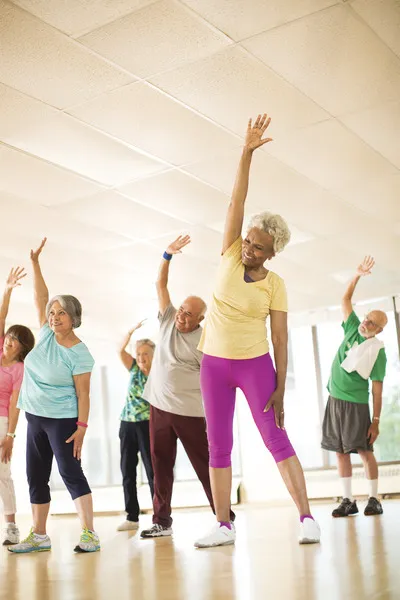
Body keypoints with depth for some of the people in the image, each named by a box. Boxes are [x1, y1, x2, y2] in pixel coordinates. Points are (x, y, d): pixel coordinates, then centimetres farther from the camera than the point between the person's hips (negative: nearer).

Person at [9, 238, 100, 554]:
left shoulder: (79, 353, -13)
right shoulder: (47, 335, 3)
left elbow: (83, 393, -14)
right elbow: (41, 298, 2)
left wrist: (82, 427, -19)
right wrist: (35, 264, -5)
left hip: (62, 420, -7)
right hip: (36, 417, 7)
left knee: (70, 472, -9)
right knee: (36, 477, 10)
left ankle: (89, 533, -7)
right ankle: (39, 536, 18)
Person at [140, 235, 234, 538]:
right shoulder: (168, 320, 5)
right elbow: (161, 284, 5)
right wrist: (168, 255, -7)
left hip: (190, 411, -5)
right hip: (159, 407, 5)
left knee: (204, 463, 0)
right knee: (161, 465, 8)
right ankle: (162, 521, 15)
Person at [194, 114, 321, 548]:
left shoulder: (275, 286, -7)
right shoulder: (230, 256, -1)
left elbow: (280, 340, -7)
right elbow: (236, 202, -10)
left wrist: (280, 388, -13)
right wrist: (247, 152, -18)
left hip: (255, 365, -3)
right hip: (214, 364, 3)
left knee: (277, 440, -5)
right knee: (218, 447, 4)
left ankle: (306, 517, 0)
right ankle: (224, 526, 11)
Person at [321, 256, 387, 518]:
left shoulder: (377, 351, -9)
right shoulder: (353, 328, 4)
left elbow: (377, 390, -9)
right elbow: (346, 299, 9)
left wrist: (376, 421, -12)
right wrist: (358, 276, -3)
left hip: (356, 403, -5)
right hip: (334, 399, 5)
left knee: (364, 451, -5)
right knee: (341, 452, 4)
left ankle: (375, 500, 5)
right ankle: (349, 501, 8)